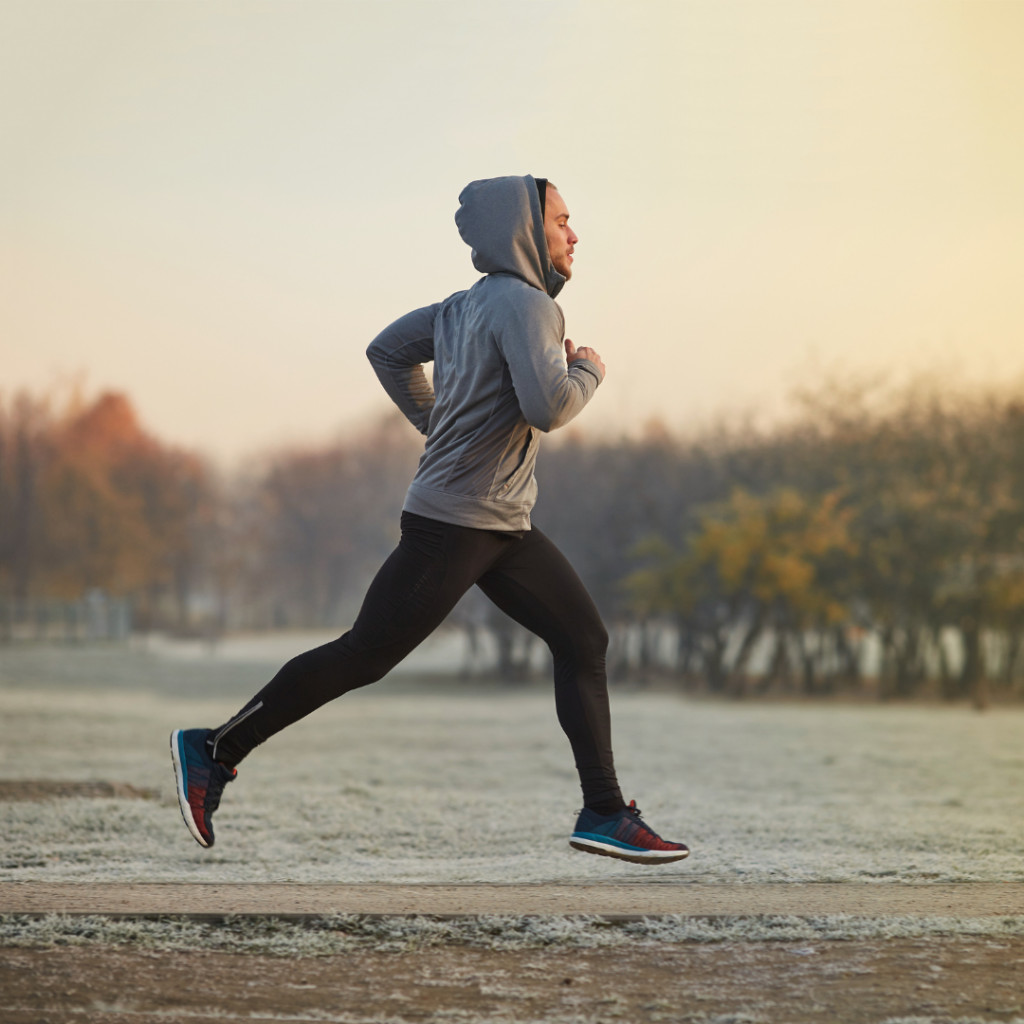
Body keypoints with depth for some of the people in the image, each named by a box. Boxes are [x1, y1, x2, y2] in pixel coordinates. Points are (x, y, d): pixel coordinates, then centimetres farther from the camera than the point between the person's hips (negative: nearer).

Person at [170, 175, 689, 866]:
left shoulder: (469, 306, 13)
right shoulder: (523, 304, -15)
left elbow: (388, 351, 23)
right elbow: (548, 408, -27)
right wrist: (589, 372, -8)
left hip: (505, 525, 10)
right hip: (452, 523, -10)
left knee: (584, 640, 5)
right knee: (364, 656, -5)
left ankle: (605, 814, 5)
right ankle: (215, 751, 6)